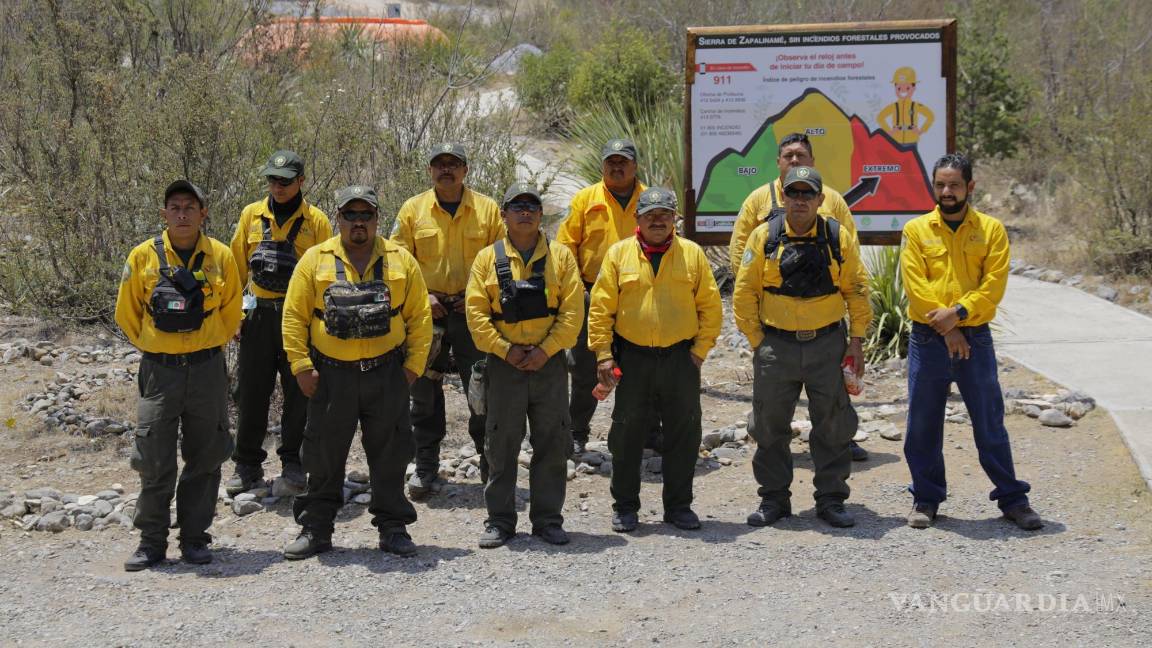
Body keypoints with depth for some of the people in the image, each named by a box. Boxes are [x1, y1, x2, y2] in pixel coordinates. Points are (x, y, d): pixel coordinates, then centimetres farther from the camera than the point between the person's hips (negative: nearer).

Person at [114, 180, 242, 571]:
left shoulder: (220, 256, 0)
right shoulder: (143, 256, -2)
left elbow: (231, 311, 13)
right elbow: (127, 314, 9)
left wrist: (207, 345, 12)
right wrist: (152, 347, 12)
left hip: (207, 370, 1)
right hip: (159, 372, -1)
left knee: (204, 459, 6)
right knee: (155, 462, 1)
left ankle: (194, 538, 18)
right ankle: (151, 541, 12)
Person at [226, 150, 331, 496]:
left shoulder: (316, 221, 0)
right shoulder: (252, 215, 6)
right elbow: (237, 266, 10)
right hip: (258, 314, 2)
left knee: (298, 392, 4)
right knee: (252, 391, 5)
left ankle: (293, 462, 16)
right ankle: (247, 464, 14)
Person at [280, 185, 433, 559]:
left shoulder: (401, 261, 5)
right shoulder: (315, 260, 3)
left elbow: (420, 317, 6)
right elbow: (295, 316, 2)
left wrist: (413, 366, -1)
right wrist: (301, 367, -5)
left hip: (387, 375, 0)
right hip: (331, 375, 0)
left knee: (390, 454, 6)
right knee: (324, 456, 6)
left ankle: (393, 528, 18)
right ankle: (315, 529, 17)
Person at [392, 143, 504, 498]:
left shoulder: (487, 209, 2)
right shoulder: (413, 209, 3)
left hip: (474, 312, -1)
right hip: (427, 312, 1)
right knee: (425, 391, 7)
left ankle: (490, 462, 17)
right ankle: (425, 466, 18)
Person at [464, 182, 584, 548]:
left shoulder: (560, 256, 4)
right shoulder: (488, 258, 4)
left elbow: (572, 310, -2)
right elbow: (476, 312, -2)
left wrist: (546, 350, -12)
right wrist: (505, 350, -12)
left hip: (549, 363, 1)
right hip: (504, 364, 0)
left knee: (552, 444, 4)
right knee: (501, 445, 3)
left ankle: (548, 519, 14)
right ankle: (500, 521, 12)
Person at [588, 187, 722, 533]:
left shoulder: (692, 254, 3)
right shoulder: (618, 254, 1)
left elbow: (710, 307, 6)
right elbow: (601, 308, 1)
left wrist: (699, 350, -1)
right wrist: (603, 354, -5)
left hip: (681, 358, 1)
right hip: (632, 359, -1)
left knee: (683, 434, 6)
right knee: (627, 434, 5)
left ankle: (679, 505, 19)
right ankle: (625, 506, 17)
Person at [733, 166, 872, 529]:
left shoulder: (839, 238, 0)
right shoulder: (763, 237, -2)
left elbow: (857, 289, 6)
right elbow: (744, 294, 1)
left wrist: (857, 340, 0)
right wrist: (757, 342, -2)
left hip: (828, 344, 0)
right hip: (776, 345, 0)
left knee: (833, 426, 5)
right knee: (770, 427, 7)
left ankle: (831, 499, 17)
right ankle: (773, 499, 19)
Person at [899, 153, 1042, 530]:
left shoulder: (991, 229, 4)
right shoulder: (916, 230, 3)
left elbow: (994, 284, -6)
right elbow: (915, 286, -6)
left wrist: (959, 312, -19)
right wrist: (945, 328, -13)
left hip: (975, 338, 0)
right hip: (927, 340, 0)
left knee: (991, 423, 4)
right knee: (923, 426, 6)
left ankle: (1012, 498, 15)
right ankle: (926, 498, 19)